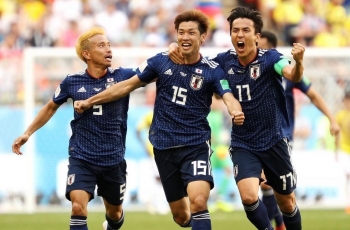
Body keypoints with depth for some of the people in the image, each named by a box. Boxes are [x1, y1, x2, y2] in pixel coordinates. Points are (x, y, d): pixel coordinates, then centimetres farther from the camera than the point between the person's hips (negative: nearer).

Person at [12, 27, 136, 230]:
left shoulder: (122, 76, -5)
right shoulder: (72, 82, -3)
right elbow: (51, 107, 14)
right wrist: (28, 133, 12)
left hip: (113, 159, 1)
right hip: (81, 158, -1)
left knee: (115, 212, 18)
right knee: (78, 207, -22)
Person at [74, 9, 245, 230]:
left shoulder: (212, 70, -6)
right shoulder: (161, 61, 1)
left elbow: (229, 97, -20)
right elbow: (128, 85, 10)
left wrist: (236, 112, -45)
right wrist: (89, 101, 12)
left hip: (196, 145, -3)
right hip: (164, 147, 3)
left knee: (198, 201, -24)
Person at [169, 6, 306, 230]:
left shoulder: (270, 58, -15)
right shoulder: (226, 61, -4)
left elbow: (293, 76, -33)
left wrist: (298, 61, -56)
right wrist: (177, 48, -8)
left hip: (274, 141, -2)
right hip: (243, 144, 2)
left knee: (287, 203, 10)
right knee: (249, 197, -19)